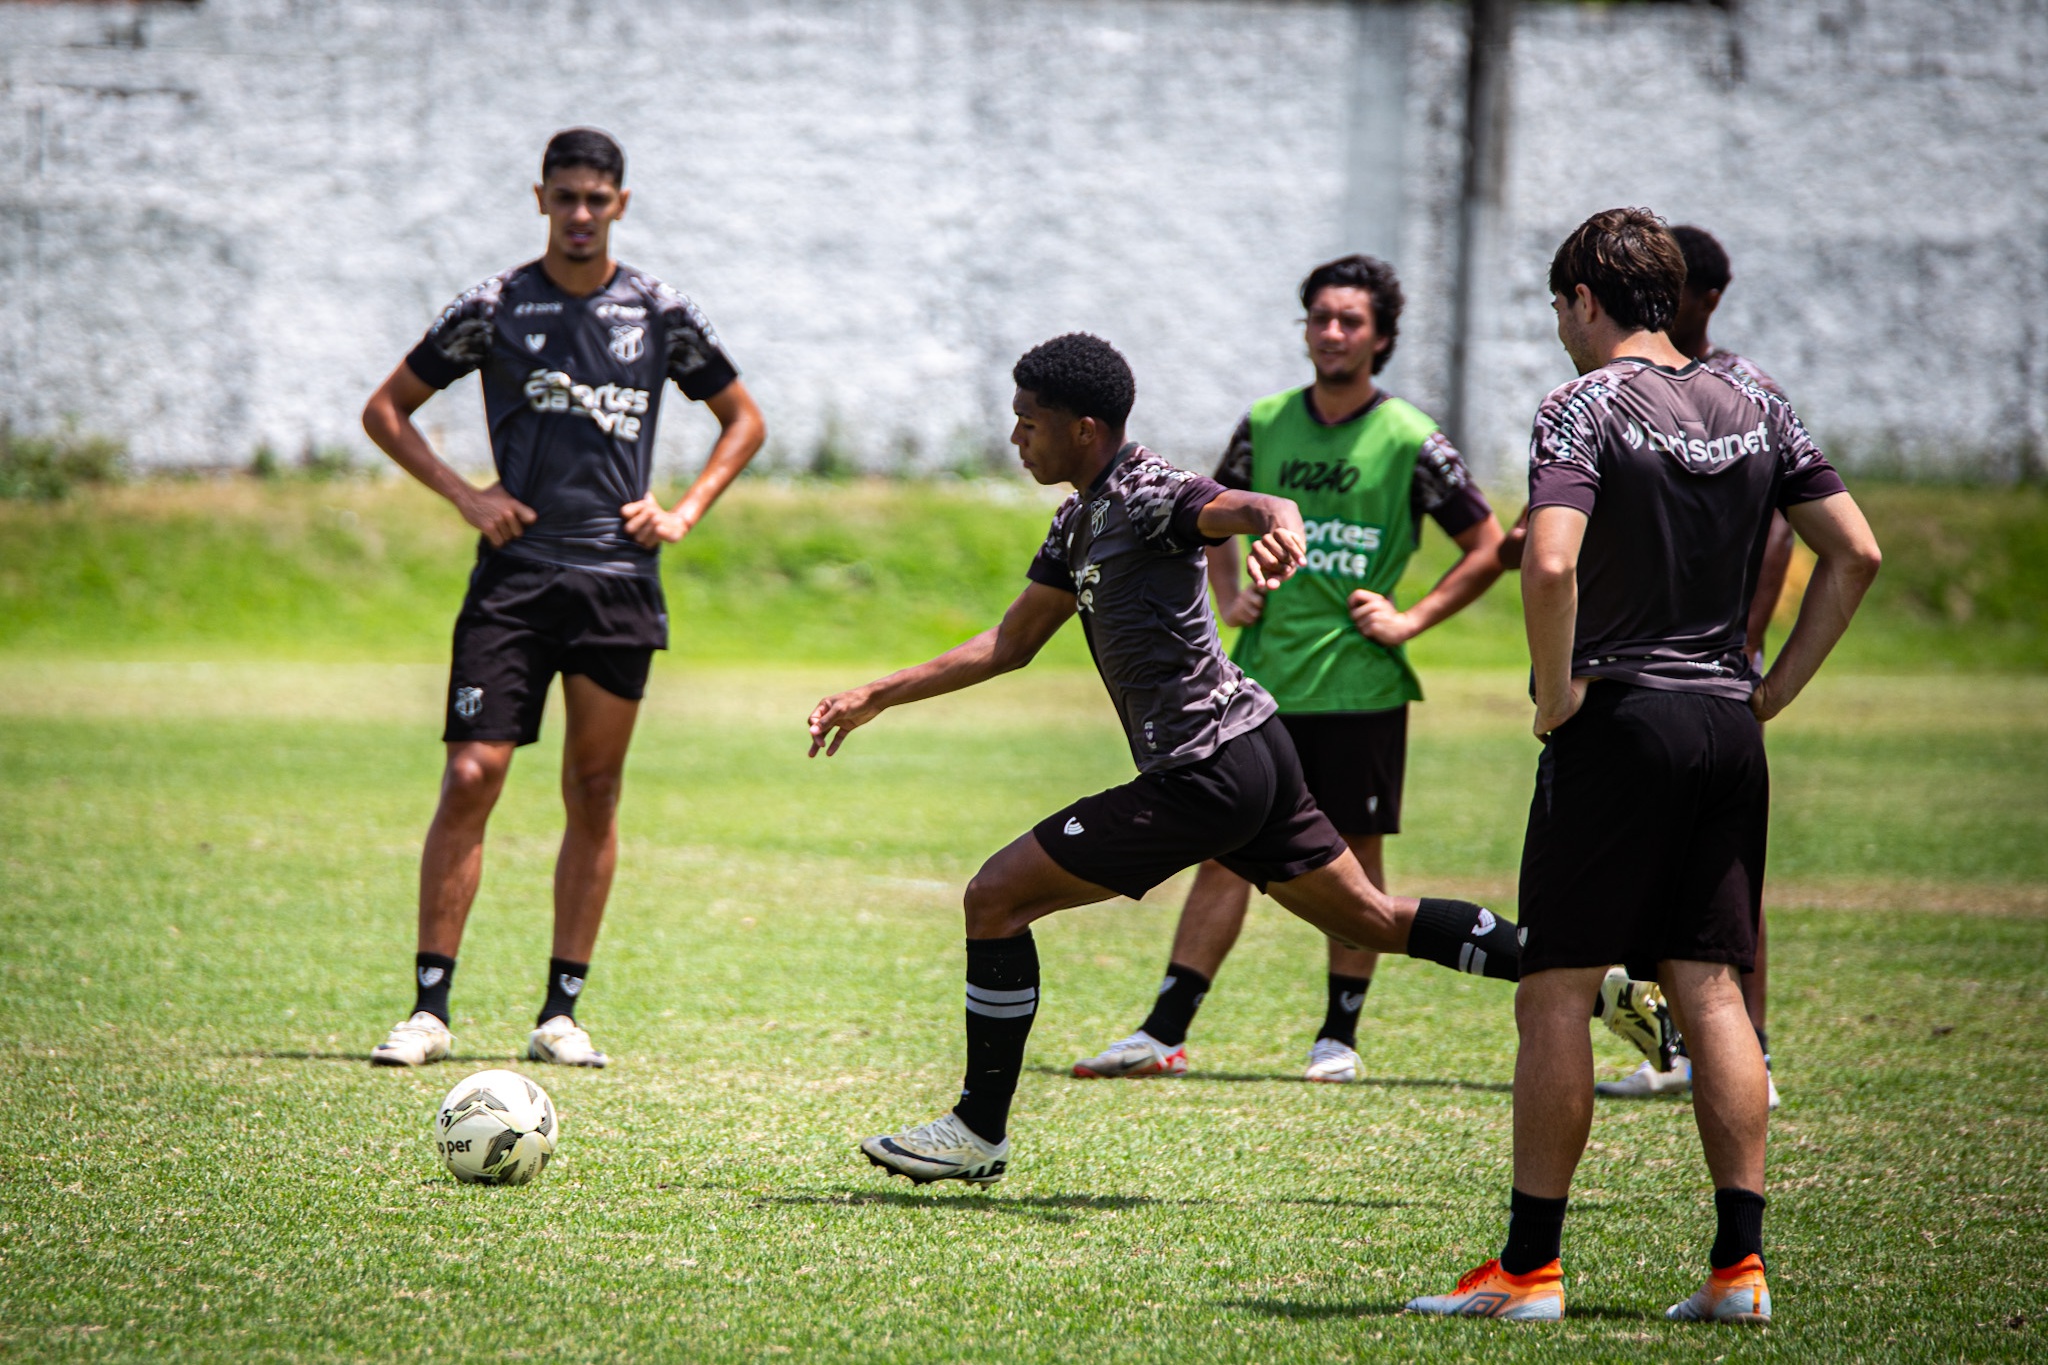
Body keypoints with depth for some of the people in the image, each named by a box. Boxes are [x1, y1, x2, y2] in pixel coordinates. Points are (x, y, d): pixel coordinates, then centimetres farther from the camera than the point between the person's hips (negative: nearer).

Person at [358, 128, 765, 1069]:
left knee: (594, 794, 4)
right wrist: (464, 496, -3)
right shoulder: (495, 309, 2)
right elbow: (386, 410, 9)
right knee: (471, 779, -11)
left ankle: (562, 1011, 10)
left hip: (619, 578, 2)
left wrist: (684, 512, 5)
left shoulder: (658, 314, 6)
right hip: (513, 576, -2)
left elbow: (743, 419, 19)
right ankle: (429, 1008, -8)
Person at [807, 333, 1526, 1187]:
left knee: (996, 898, -6)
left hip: (1203, 778, -10)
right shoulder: (1081, 521, 16)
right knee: (1371, 921, 17)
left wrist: (1277, 527, -58)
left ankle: (979, 1132, 1)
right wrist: (877, 698, 22)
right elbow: (1011, 643, 24)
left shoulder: (1145, 494, -14)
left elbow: (1255, 506, -33)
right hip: (1251, 749, 10)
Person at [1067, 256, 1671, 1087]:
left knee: (1354, 859, 4)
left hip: (1358, 683, -3)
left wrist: (1411, 620, -6)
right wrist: (1230, 597, 10)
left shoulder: (1409, 441, -5)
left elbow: (1487, 548, 2)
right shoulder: (1266, 425, 6)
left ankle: (1339, 1038, 14)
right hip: (1264, 679, 3)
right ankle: (1163, 1033, 1)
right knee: (1224, 853, 1)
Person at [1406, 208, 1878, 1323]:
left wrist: (1557, 693, -11)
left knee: (1555, 992, 0)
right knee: (1712, 991, 8)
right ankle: (1739, 1263, 3)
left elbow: (1551, 564, -23)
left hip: (1618, 722, -6)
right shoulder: (1755, 408, 10)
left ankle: (1529, 1266, 0)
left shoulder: (1586, 405, -9)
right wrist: (1775, 688, 13)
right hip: (1728, 729, 6)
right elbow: (1855, 553, 11)